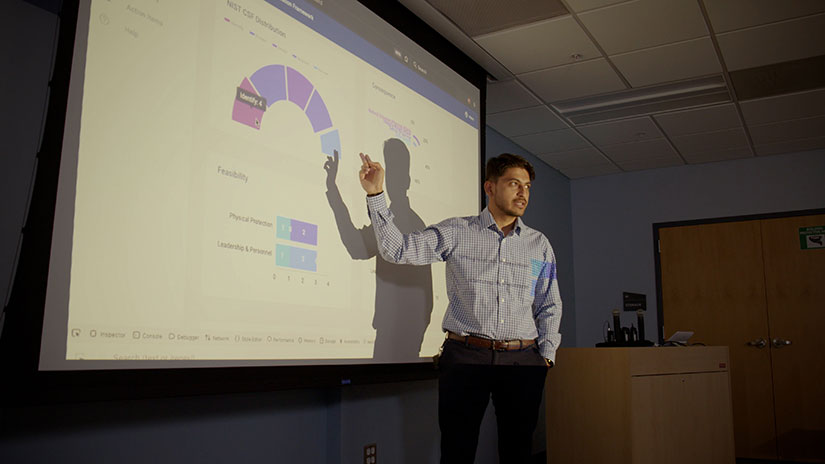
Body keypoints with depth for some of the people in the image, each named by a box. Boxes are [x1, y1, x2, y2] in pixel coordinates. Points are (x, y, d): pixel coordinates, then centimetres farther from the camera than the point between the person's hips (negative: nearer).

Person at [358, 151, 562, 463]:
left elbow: (550, 306, 16)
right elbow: (398, 250, -5)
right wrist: (376, 195, -11)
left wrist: (546, 355, 6)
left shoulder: (539, 244, 12)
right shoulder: (456, 232, 3)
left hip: (523, 362, 3)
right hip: (465, 358, -2)